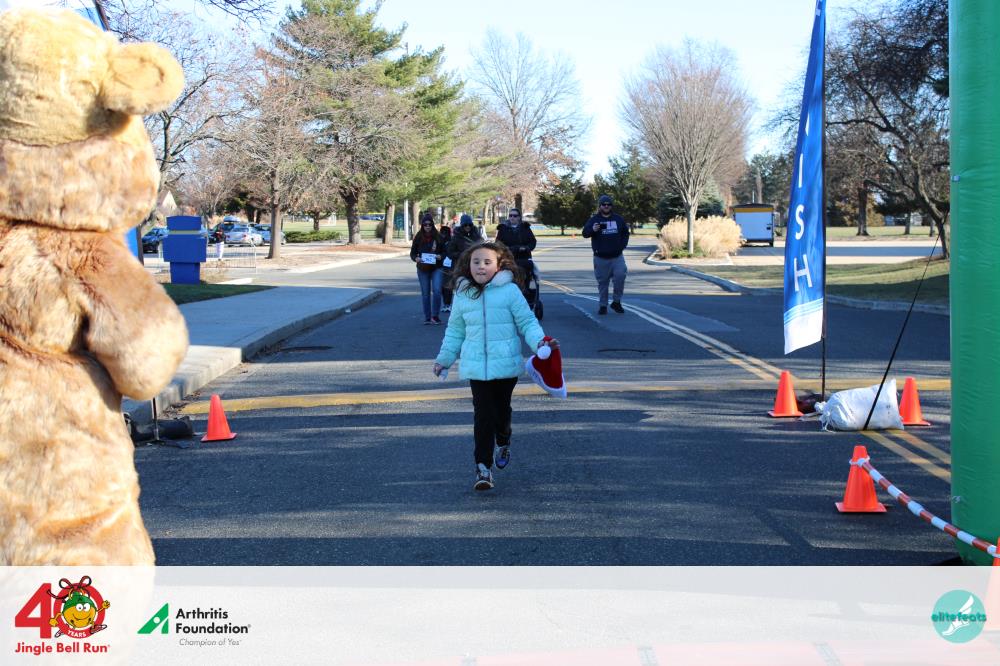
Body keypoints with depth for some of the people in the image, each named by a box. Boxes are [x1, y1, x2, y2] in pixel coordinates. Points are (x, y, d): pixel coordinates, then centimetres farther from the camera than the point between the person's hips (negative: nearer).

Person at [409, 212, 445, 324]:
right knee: (425, 293, 6)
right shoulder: (418, 237, 0)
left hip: (436, 268, -1)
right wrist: (416, 258, -15)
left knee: (437, 290, -16)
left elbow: (445, 251, 6)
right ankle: (427, 317, 15)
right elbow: (412, 252, 6)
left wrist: (440, 257, -16)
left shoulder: (438, 237, -2)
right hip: (422, 269, 1)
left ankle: (435, 315, -4)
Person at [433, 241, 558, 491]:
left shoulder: (510, 291, -6)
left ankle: (503, 444, 45)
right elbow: (455, 331, 17)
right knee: (483, 415, -8)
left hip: (506, 365, -1)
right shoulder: (462, 295, 5)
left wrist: (540, 341, -20)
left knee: (502, 410, 15)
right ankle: (483, 467, -7)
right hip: (476, 367, 1)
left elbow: (527, 322, -3)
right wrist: (444, 359, 23)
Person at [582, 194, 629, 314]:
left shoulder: (618, 218, 11)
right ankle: (603, 306, 12)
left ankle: (616, 302, 0)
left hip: (617, 256, 2)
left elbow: (625, 232, 20)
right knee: (602, 282, 2)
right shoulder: (594, 219, 1)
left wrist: (623, 245, 6)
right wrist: (592, 230, -30)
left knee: (620, 276, -16)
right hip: (601, 258, -1)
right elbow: (585, 233, -9)